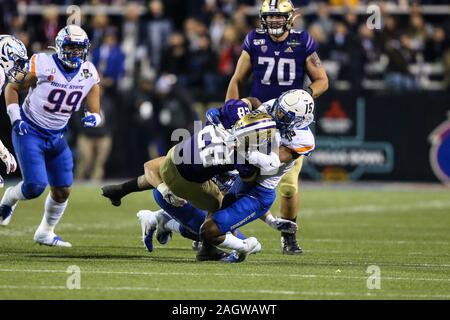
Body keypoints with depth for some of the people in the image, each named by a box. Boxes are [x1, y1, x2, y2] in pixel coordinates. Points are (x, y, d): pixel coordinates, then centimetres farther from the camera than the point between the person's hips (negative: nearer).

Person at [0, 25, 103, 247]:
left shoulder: (90, 75, -4)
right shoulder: (41, 65, -18)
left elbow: (95, 110, 0)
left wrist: (93, 118, -24)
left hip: (56, 137, 5)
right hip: (30, 132, -5)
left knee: (62, 191, 6)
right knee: (36, 186, -17)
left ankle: (45, 233, 28)